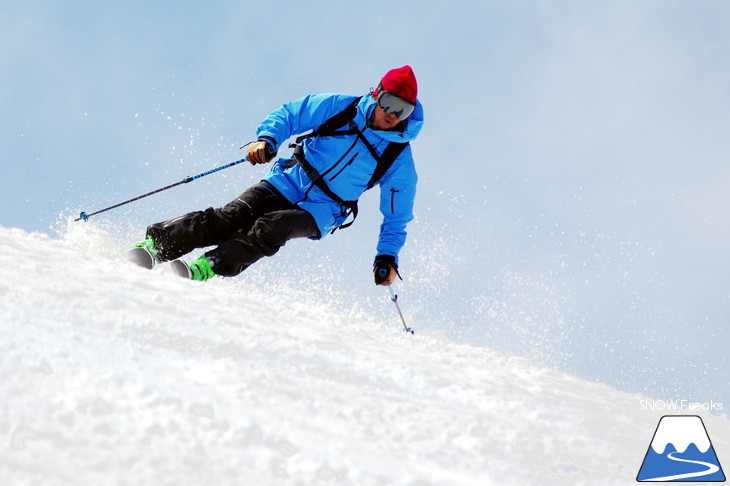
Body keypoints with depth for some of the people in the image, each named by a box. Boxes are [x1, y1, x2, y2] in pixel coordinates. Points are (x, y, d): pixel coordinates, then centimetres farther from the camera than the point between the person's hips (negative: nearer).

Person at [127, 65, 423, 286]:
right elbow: (290, 114, 3)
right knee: (229, 218, -23)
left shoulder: (399, 159, -2)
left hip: (319, 213, -1)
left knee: (273, 227, -32)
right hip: (287, 184, 1)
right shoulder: (340, 108, -2)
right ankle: (154, 244, -26)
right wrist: (266, 139, -16)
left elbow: (397, 216, 6)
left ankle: (207, 269, -44)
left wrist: (387, 257, -4)